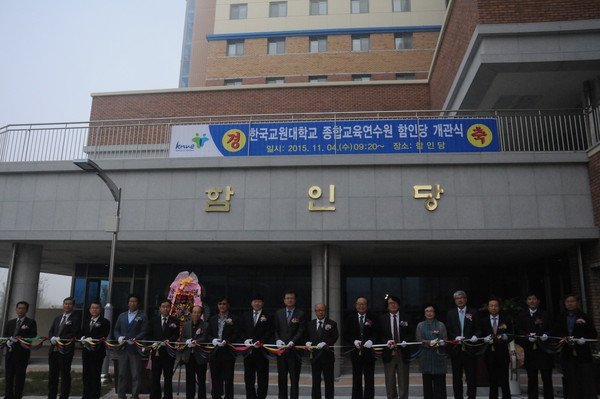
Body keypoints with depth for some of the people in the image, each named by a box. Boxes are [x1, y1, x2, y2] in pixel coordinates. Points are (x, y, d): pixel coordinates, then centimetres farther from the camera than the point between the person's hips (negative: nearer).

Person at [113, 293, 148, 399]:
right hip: (123, 348, 4)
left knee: (136, 375, -1)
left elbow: (143, 332, -5)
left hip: (135, 349, -4)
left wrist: (135, 339, -19)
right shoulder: (122, 316, 16)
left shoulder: (142, 317, 2)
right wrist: (119, 337, -5)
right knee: (122, 374, 10)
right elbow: (116, 329, 15)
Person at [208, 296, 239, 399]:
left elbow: (236, 335, -6)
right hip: (215, 352, 4)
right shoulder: (212, 319, 13)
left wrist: (226, 341, -19)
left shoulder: (233, 319, 0)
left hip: (228, 351, -4)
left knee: (228, 378, 1)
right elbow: (209, 334, 11)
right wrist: (213, 340, -9)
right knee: (215, 377, 9)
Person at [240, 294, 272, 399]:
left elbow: (269, 332, -5)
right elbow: (242, 330, 10)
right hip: (248, 349, 3)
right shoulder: (245, 315, 12)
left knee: (262, 376, 2)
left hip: (261, 349, -3)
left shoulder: (267, 316, 1)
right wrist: (245, 339, -7)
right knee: (248, 376, 8)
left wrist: (260, 341, -17)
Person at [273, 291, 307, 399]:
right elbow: (275, 329, 9)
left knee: (294, 378, 1)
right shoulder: (278, 313, 11)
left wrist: (292, 342, -18)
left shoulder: (300, 314, 0)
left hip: (294, 349, -3)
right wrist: (278, 340, -9)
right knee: (281, 377, 9)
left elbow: (301, 331, -7)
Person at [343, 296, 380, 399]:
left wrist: (371, 341, -20)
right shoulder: (350, 318, 6)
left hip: (369, 352, -1)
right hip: (356, 352, 1)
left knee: (369, 379, 3)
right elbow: (346, 335, 3)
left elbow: (377, 333, -3)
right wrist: (354, 341, -14)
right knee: (356, 380, 9)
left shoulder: (372, 318, 2)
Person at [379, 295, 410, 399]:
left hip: (402, 352, 0)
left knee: (403, 380, 5)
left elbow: (410, 333, 4)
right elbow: (380, 335, 3)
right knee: (390, 381, 7)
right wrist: (387, 341, -15)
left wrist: (405, 341, -15)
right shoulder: (382, 319, 5)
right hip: (388, 353, 1)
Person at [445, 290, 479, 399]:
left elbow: (478, 329, 3)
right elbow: (448, 330, 5)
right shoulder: (450, 313, 8)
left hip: (469, 349, -1)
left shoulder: (473, 312, 4)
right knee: (456, 377, 8)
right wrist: (455, 337, -12)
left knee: (471, 376, 0)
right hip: (455, 349, 2)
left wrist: (475, 336, -17)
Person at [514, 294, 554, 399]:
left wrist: (546, 335, -13)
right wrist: (528, 335, -13)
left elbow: (552, 329, 6)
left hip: (544, 350, 0)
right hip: (529, 350, 1)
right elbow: (517, 330, 3)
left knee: (547, 377, 1)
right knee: (531, 378, 7)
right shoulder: (522, 315, 9)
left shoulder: (545, 314, 9)